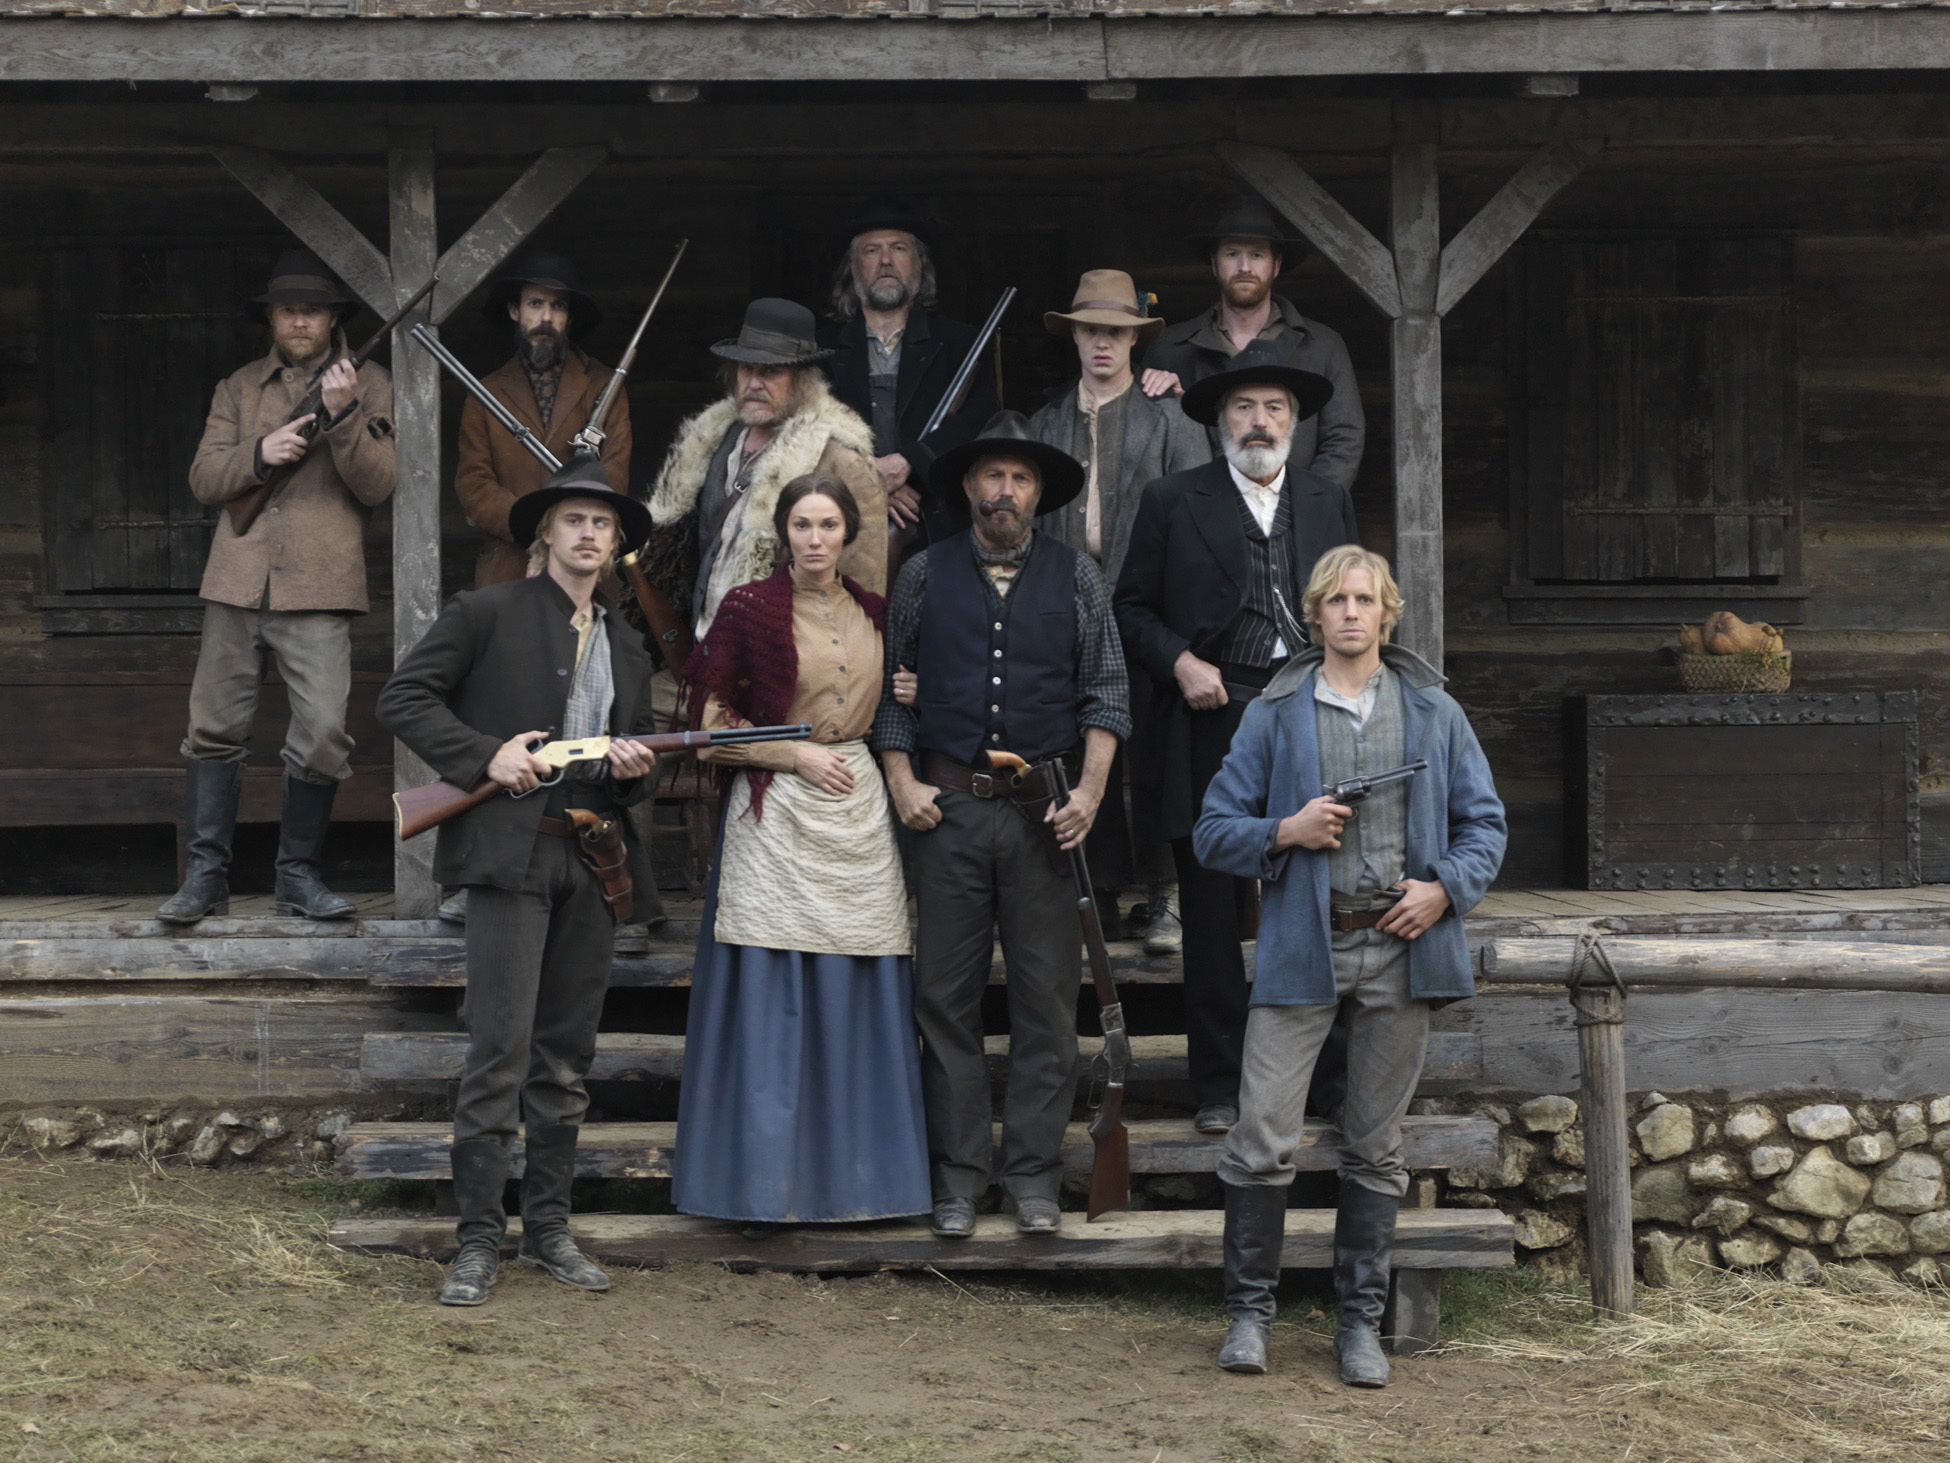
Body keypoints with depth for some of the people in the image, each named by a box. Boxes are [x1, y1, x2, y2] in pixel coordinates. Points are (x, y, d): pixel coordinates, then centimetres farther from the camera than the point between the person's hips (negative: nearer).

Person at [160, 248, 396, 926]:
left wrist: (344, 415, -16)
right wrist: (260, 453, -10)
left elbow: (377, 485, -1)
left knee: (323, 736, -9)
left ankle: (299, 875, 5)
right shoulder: (239, 388, 17)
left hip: (319, 589, -2)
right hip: (237, 587, 3)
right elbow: (203, 477, 9)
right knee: (215, 730, 1)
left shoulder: (369, 385, 9)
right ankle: (206, 876, 8)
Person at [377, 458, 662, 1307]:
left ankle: (548, 1229, 18)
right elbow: (403, 701, -3)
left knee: (566, 1059, 10)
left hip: (591, 863, 6)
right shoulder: (488, 615, 2)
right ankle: (478, 1243, -6)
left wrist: (636, 771, 2)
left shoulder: (626, 647, 20)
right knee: (500, 1049, -11)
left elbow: (643, 760, 26)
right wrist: (485, 755, -13)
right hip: (510, 853, -6)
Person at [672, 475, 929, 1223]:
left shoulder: (875, 613, 11)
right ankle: (767, 1180, 2)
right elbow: (709, 729, -2)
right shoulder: (747, 608, -2)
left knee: (856, 1003, 3)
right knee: (770, 1000, -5)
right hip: (776, 817, -4)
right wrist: (795, 755, -9)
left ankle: (853, 1175, 11)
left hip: (859, 814, 4)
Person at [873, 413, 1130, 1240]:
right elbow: (889, 686, 11)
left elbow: (1106, 694, 7)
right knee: (945, 996, 1)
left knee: (1047, 999, -1)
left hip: (1044, 810, 0)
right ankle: (957, 1179, 7)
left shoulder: (1077, 579, 8)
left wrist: (1090, 790, -3)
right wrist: (901, 781, 0)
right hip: (949, 807, 0)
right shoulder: (924, 576, 8)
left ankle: (1034, 1178, 7)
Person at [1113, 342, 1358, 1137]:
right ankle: (1221, 1086, 9)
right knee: (1212, 916, 2)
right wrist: (1179, 661, -9)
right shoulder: (1172, 501, 7)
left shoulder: (1330, 503, 15)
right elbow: (1132, 608, 7)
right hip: (1209, 725, -2)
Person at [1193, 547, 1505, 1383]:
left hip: (1399, 947, 2)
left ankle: (1361, 1322, 17)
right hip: (1303, 946, -1)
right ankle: (1249, 1311, 7)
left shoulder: (1433, 713, 10)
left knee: (1375, 1147, 8)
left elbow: (1485, 823, 13)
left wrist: (1446, 887, -5)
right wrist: (1286, 832, -12)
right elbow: (1216, 830, 6)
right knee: (1262, 1137, -8)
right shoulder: (1275, 714, 6)